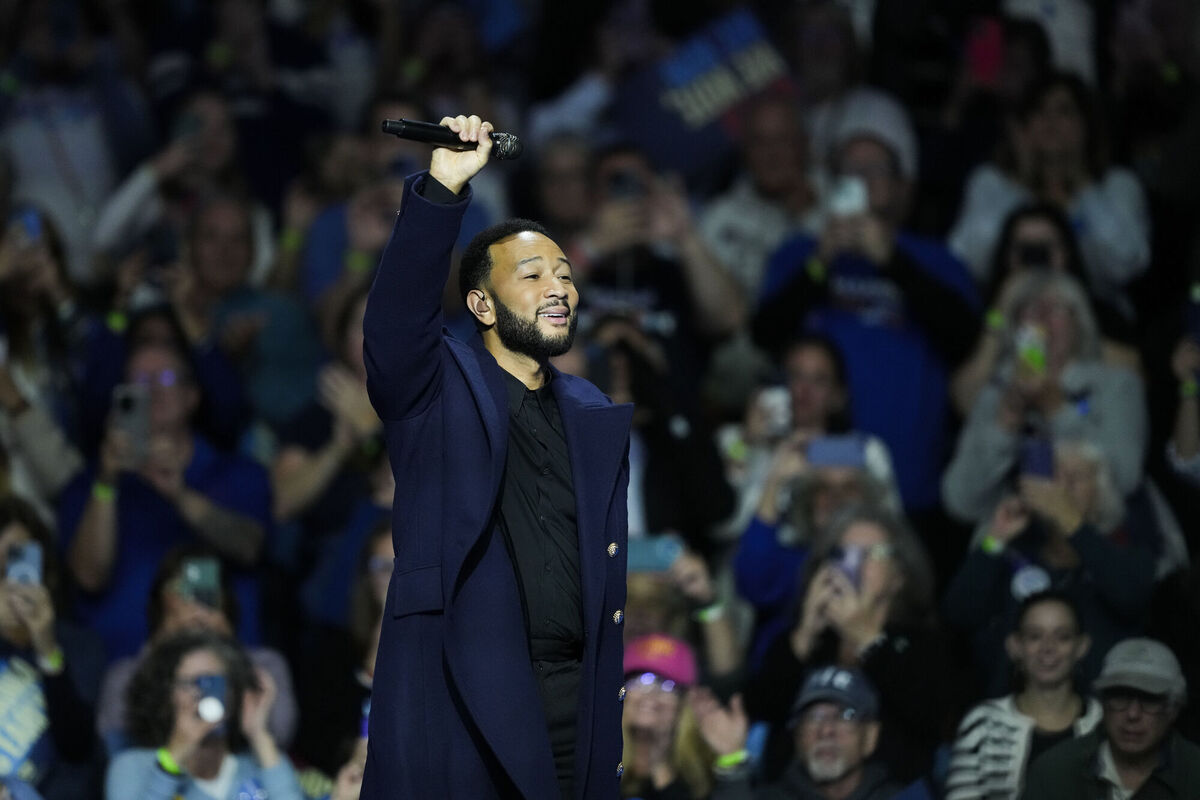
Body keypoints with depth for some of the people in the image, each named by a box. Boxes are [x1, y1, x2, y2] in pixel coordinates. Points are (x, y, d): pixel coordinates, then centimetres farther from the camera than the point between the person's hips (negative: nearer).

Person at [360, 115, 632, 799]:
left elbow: (611, 568, 18)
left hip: (576, 693, 5)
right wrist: (443, 191, -27)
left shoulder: (594, 416, 18)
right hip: (461, 702, -4)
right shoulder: (439, 389, 4)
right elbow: (394, 321, -18)